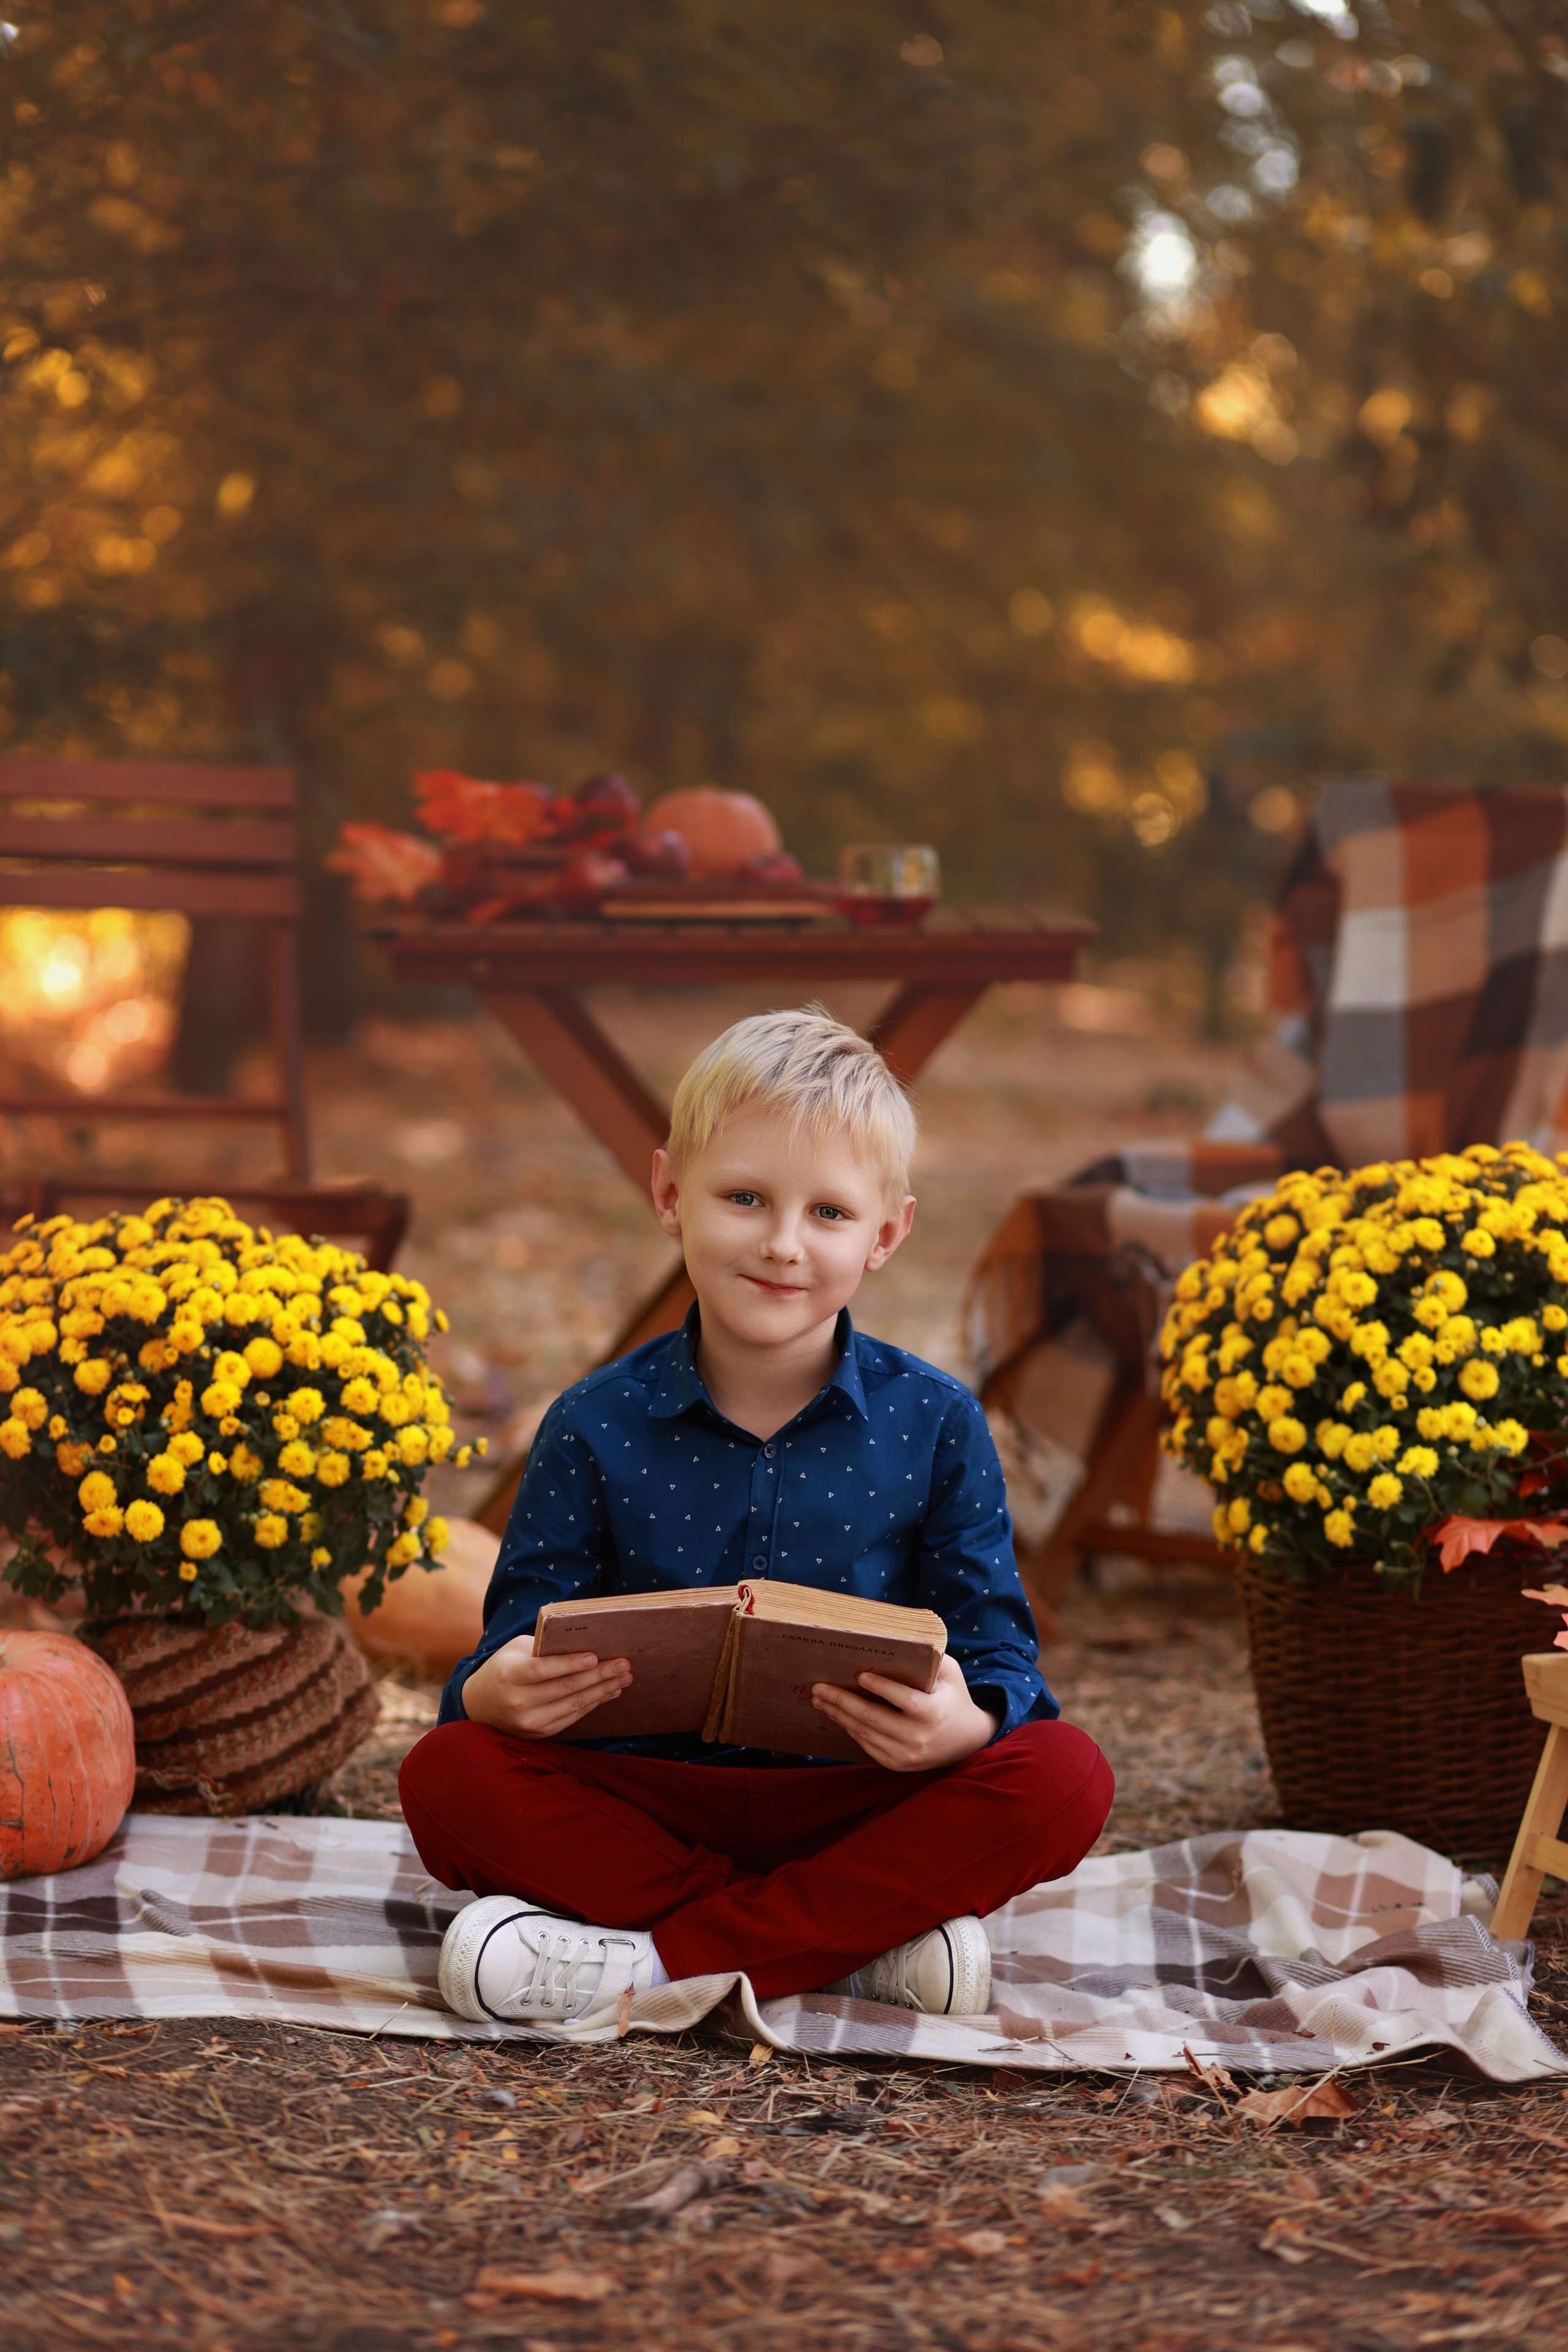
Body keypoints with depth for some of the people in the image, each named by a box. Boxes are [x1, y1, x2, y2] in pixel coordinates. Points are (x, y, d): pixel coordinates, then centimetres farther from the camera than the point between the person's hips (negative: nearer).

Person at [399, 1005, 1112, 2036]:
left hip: (863, 1808, 0)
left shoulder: (935, 1423, 0)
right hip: (650, 1805, 0)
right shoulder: (596, 1428, 1)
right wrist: (495, 1690, -26)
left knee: (1065, 1777, -26)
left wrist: (966, 1719, -28)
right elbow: (524, 1635, 0)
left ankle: (657, 1960, -26)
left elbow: (996, 1645, -2)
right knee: (449, 1773, -26)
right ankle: (869, 1943, -27)